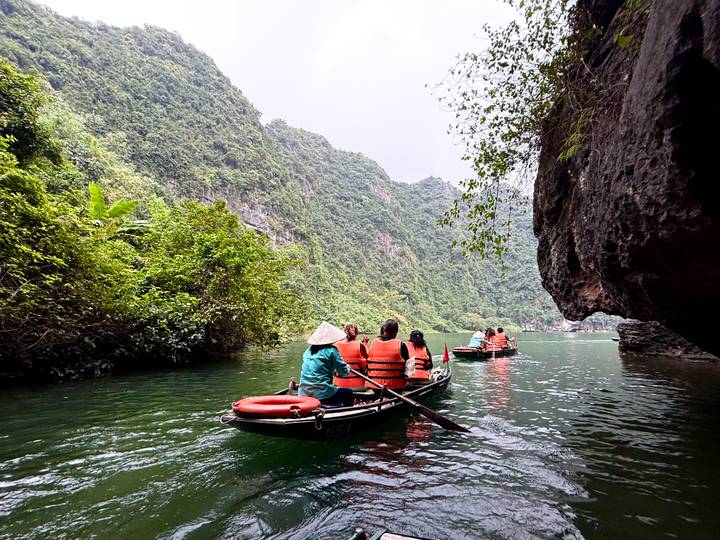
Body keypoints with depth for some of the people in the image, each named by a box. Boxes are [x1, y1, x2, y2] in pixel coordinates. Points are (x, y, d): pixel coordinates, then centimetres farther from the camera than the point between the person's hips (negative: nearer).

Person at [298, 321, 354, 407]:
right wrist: (348, 368, 17)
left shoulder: (309, 350, 9)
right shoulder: (331, 350, -9)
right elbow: (344, 372, -5)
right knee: (348, 393, 18)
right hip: (322, 395, -6)